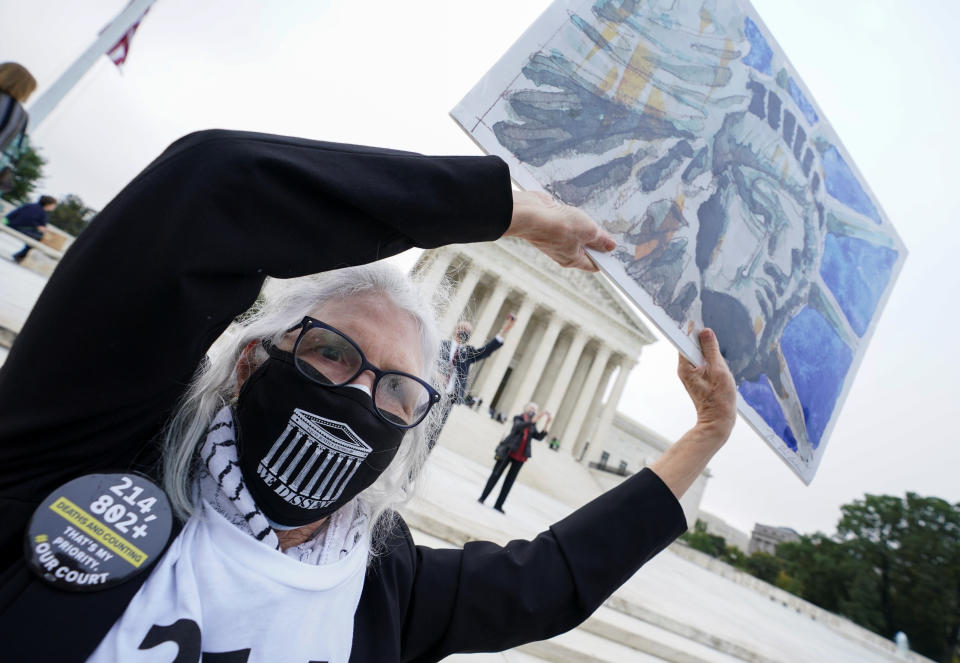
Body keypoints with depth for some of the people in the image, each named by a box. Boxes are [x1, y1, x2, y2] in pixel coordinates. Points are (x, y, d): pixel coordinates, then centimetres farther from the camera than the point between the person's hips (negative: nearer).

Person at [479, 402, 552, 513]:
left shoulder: (532, 425, 13)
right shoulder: (518, 418, 1)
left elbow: (539, 437, -1)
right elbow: (519, 426, -22)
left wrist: (546, 424, -10)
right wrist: (534, 419, -31)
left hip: (520, 457, 4)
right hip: (508, 452, -4)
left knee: (510, 481, 5)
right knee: (495, 475, 2)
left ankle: (498, 505, 11)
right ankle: (482, 497, 14)